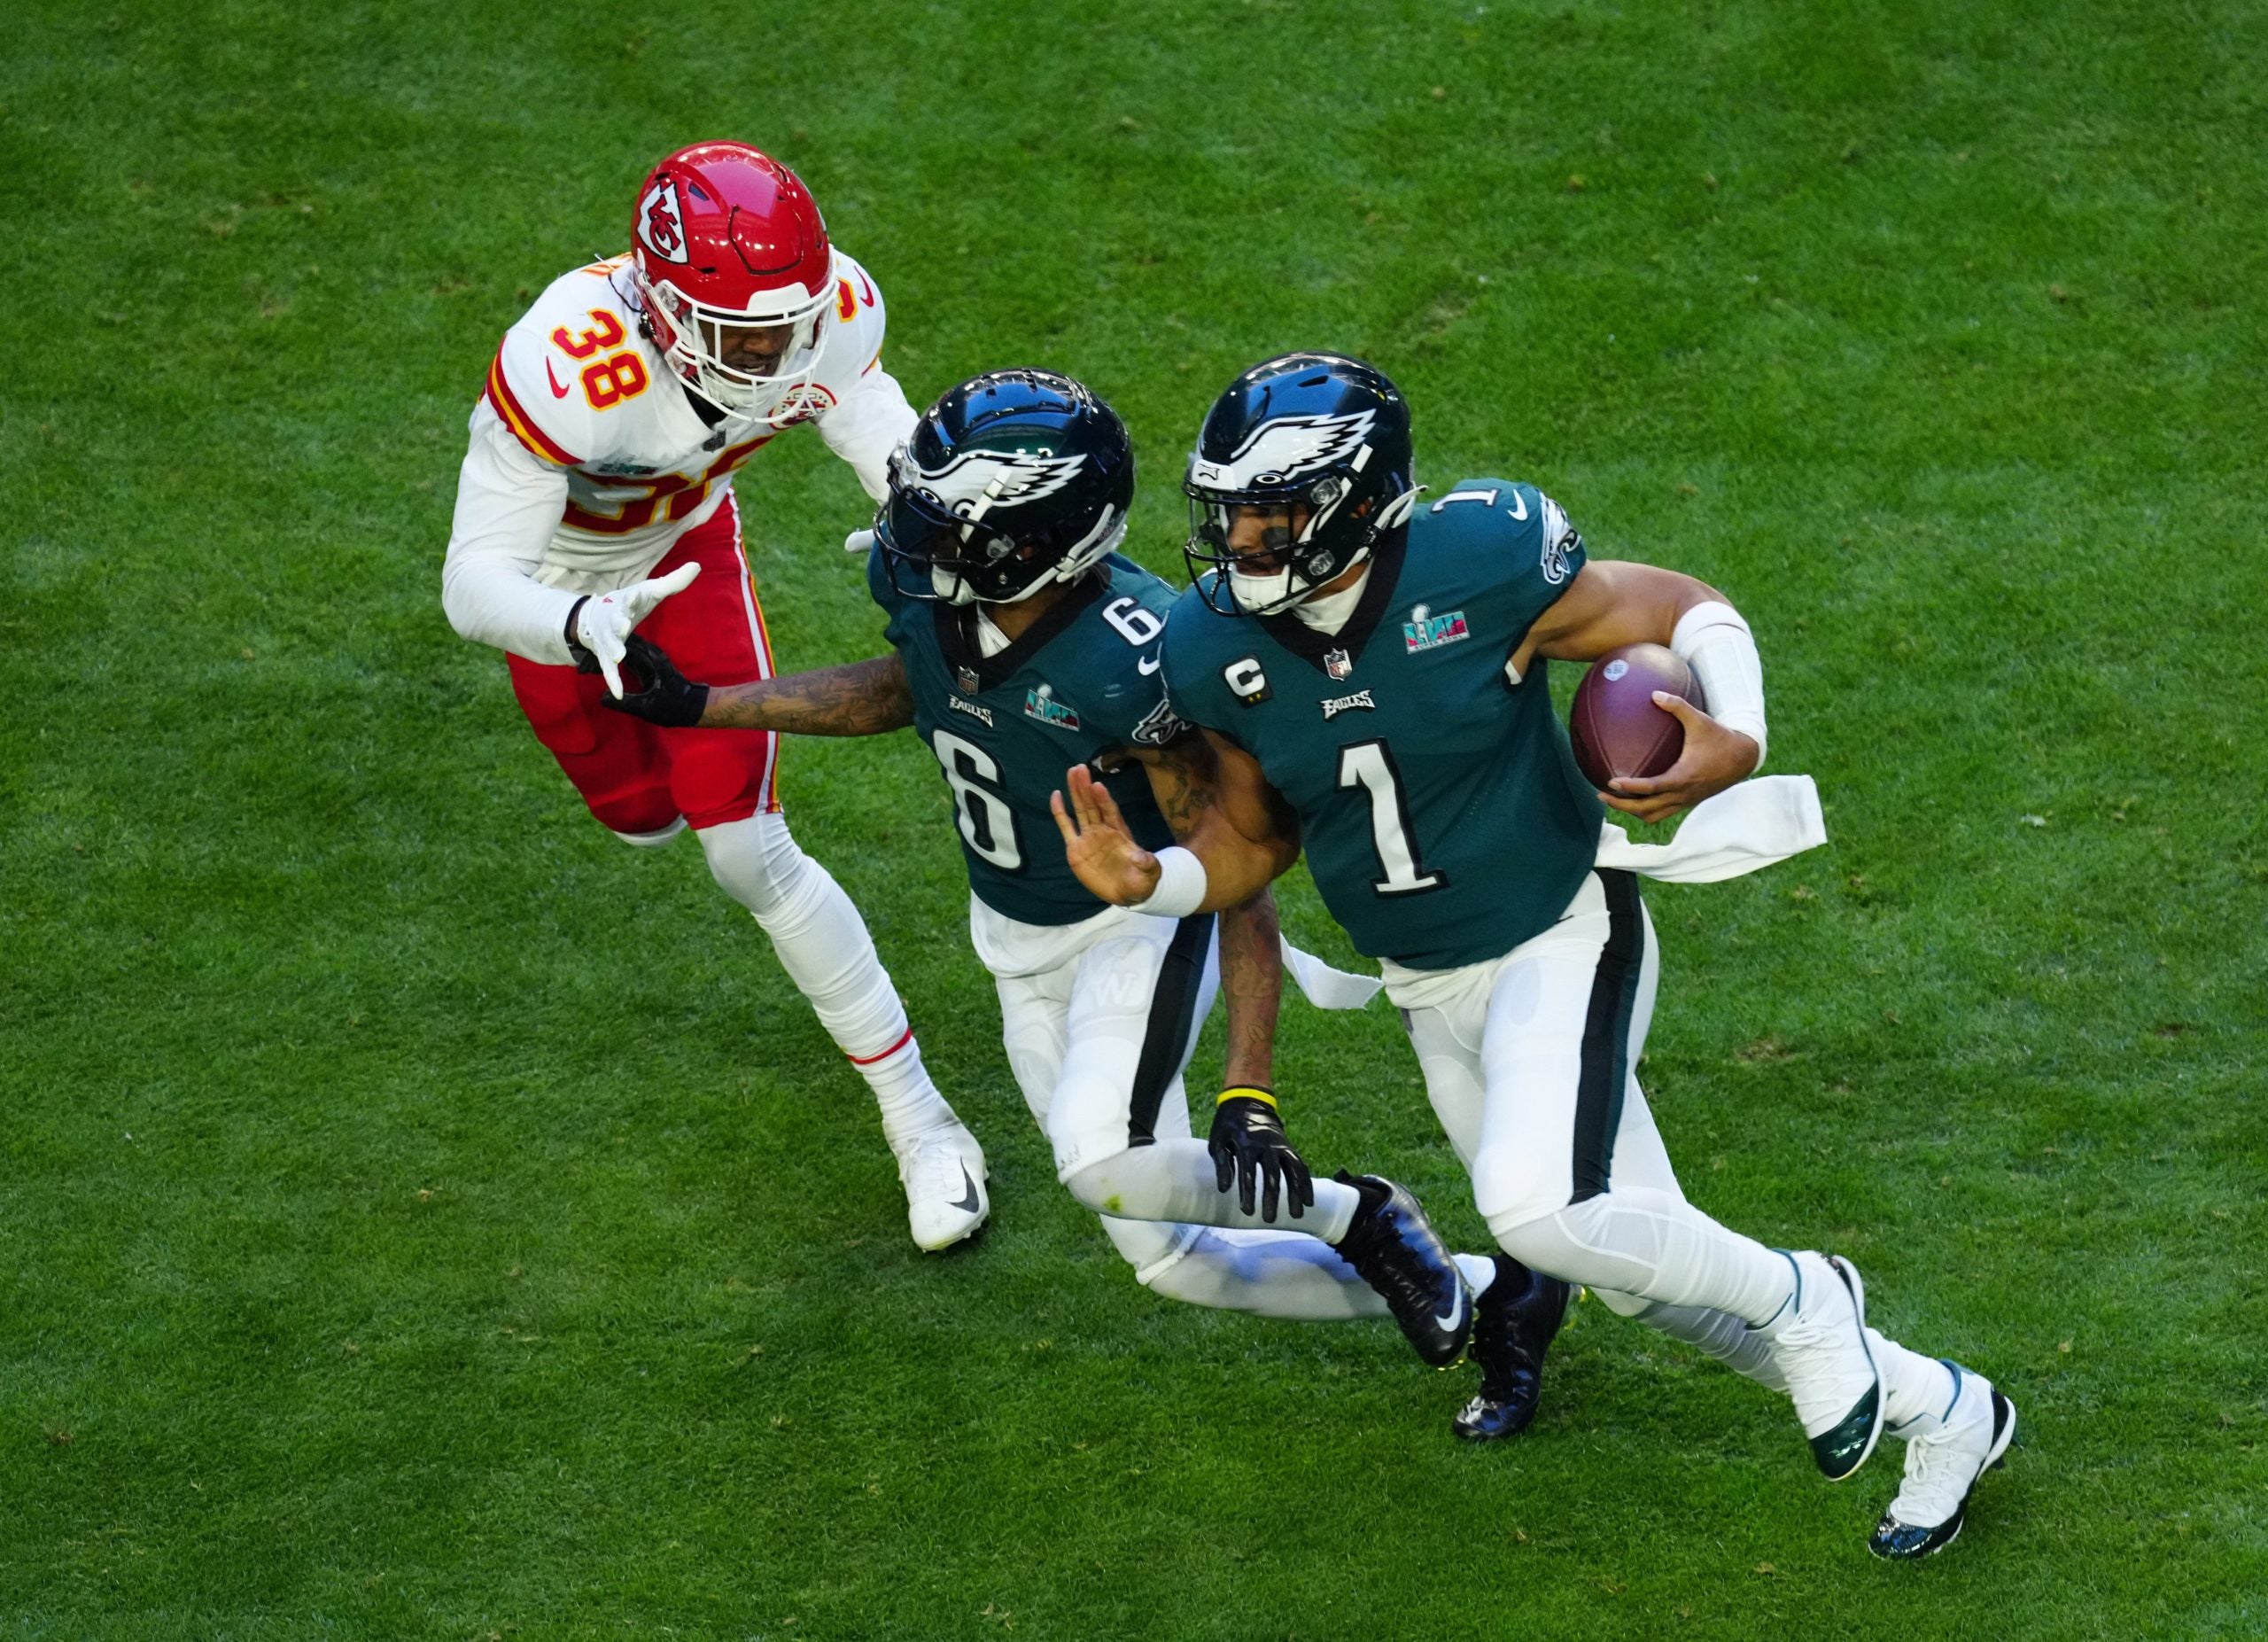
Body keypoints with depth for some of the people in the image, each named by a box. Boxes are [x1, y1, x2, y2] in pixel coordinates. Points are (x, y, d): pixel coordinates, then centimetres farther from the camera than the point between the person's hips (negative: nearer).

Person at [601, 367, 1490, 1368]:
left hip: (1141, 922, -6)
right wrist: (700, 706, 8)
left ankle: (1356, 1218, -5)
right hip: (1019, 942, 6)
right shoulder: (921, 581, -16)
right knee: (1171, 1260, 5)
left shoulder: (1132, 660, -34)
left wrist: (1247, 1093, -33)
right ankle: (1461, 1290, 25)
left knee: (1102, 1163, -32)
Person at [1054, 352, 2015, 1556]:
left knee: (1539, 1211, -29)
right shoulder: (1217, 650, -11)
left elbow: (1687, 612, -8)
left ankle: (1800, 1301, 0)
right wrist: (1145, 882, -16)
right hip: (1431, 991, 6)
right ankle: (1937, 1412, 32)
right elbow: (1255, 836, 5)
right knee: (1641, 1263, 11)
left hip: (1560, 940, -6)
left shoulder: (1481, 566, -23)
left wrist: (1735, 741, -28)